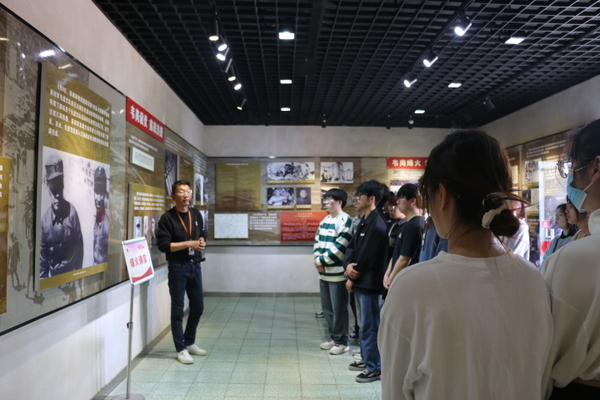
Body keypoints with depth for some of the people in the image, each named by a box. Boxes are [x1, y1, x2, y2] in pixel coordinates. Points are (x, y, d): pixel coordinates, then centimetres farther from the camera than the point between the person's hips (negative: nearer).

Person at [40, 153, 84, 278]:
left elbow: (79, 245, -5)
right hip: (53, 274, 1)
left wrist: (78, 272, -2)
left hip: (72, 271, -1)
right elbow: (43, 252, -1)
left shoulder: (72, 212, -12)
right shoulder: (45, 218, -10)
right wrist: (44, 278, 0)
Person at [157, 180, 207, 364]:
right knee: (178, 309, 4)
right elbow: (164, 245, -15)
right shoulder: (167, 218, -9)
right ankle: (181, 349, 17)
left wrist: (202, 242, -4)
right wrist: (188, 244, -21)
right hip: (178, 267, -6)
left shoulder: (196, 214, 8)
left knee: (198, 306, 14)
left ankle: (189, 342, 33)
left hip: (195, 265, 6)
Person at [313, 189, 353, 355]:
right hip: (324, 272, 9)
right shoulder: (325, 220, 15)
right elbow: (317, 241, 14)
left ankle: (342, 342, 15)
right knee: (327, 308, 16)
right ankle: (333, 337, 30)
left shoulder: (345, 220, -13)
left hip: (337, 273, -9)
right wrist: (318, 260, -4)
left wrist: (321, 260, -13)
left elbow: (339, 248, -19)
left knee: (339, 309, 1)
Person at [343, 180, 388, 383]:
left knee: (370, 326, 1)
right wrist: (348, 265, -10)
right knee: (363, 324, 19)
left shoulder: (376, 225, -18)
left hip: (369, 283, -10)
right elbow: (352, 247, 10)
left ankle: (375, 368, 13)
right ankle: (367, 359, 33)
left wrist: (352, 278, -9)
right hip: (360, 282, 10)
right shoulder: (363, 222, 13)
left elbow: (367, 258, -20)